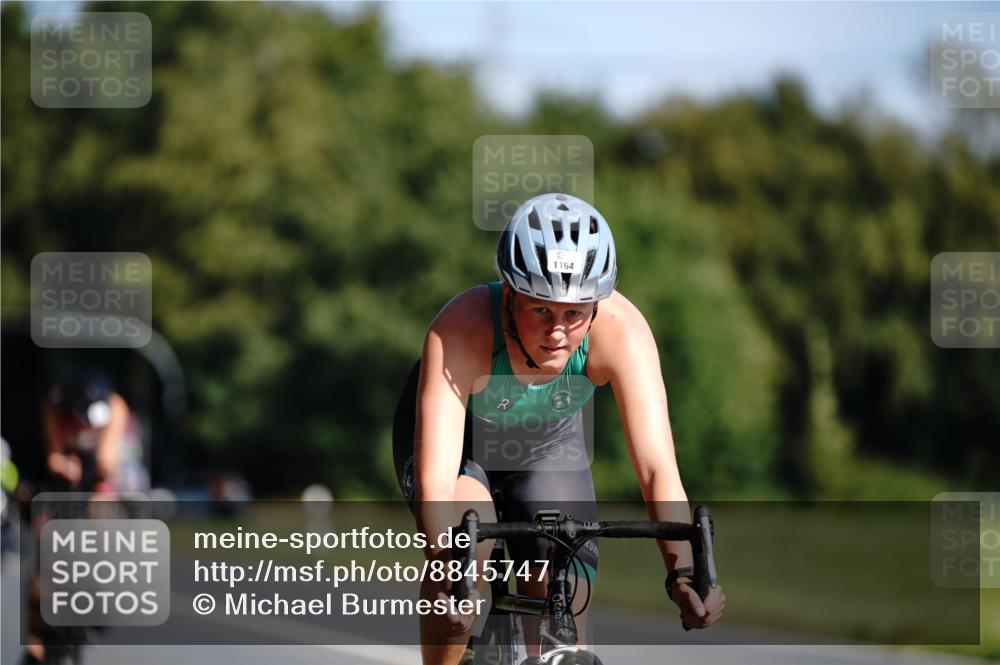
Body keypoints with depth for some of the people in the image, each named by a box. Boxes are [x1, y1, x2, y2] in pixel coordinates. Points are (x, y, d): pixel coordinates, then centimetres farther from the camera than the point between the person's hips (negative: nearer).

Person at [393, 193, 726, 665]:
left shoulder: (621, 330, -35)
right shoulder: (461, 331, -41)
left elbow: (657, 469, -39)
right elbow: (435, 481, -47)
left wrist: (683, 572, -54)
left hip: (549, 444, 3)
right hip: (457, 435, -2)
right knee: (468, 547, -32)